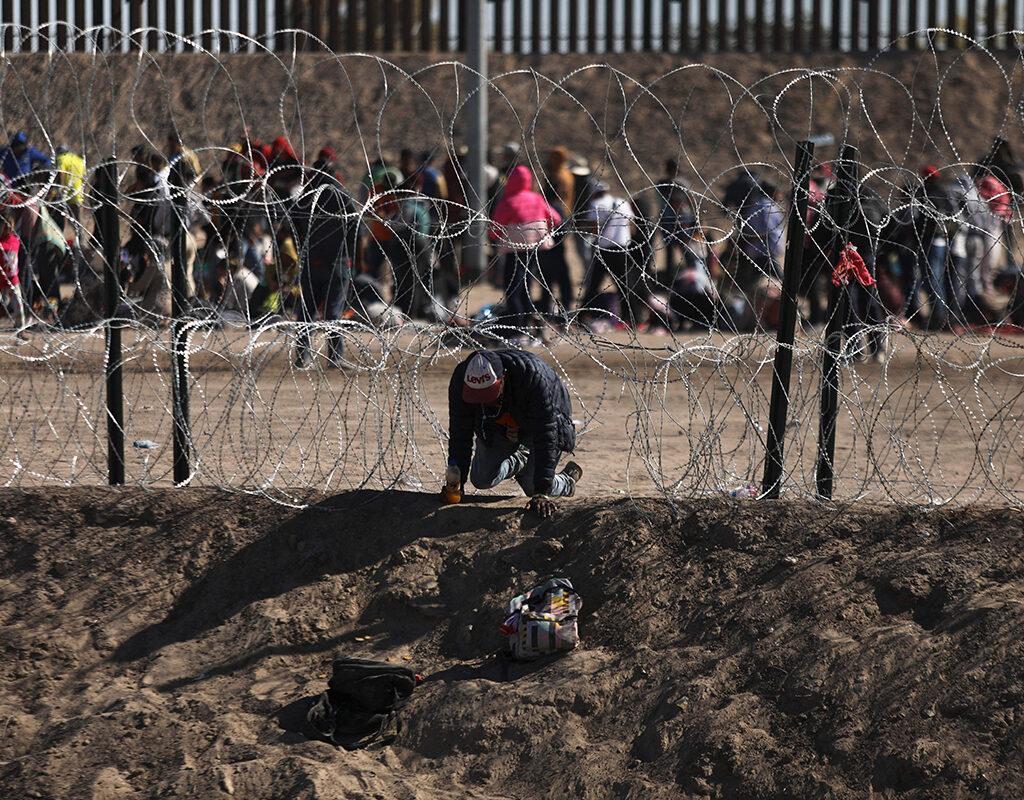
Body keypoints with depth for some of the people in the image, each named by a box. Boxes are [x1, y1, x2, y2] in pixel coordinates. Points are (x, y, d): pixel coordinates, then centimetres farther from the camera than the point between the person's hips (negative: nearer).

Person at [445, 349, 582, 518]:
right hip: (500, 427, 4)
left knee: (534, 487, -14)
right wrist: (456, 481, -28)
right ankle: (520, 460, 25)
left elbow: (545, 438, -41)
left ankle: (568, 482, 20)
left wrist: (541, 493, -44)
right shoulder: (461, 379, -32)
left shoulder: (534, 378, -43)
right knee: (482, 480, -6)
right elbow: (460, 433, -21)